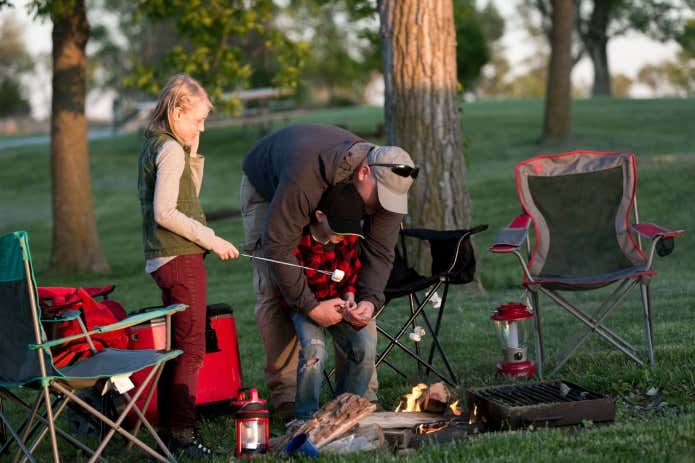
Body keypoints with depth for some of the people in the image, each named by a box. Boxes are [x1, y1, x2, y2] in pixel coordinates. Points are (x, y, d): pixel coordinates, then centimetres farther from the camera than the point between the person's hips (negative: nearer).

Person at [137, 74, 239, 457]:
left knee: (176, 346, 16)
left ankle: (169, 425, 22)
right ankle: (182, 434, -5)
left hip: (163, 259, 10)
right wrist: (211, 239, -16)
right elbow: (165, 213, -21)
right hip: (180, 258, -10)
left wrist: (193, 154, 12)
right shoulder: (171, 150, -14)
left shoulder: (151, 145, 15)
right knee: (191, 348, -6)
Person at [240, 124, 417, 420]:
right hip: (267, 189, -4)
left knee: (356, 290, -9)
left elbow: (379, 251, -21)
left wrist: (370, 300, -39)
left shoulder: (386, 183, -28)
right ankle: (286, 397, -12)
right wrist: (311, 307, -41)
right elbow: (277, 246, -42)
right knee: (274, 293, -17)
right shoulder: (305, 176, -47)